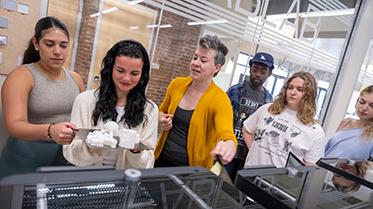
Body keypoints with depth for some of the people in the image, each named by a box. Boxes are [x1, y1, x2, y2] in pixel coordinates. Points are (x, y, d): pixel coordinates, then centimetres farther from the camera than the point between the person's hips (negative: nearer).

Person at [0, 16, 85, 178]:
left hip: (68, 158, 4)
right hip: (27, 161, -4)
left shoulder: (75, 78, 4)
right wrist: (50, 131, -40)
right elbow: (14, 125, -22)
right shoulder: (21, 75, -10)